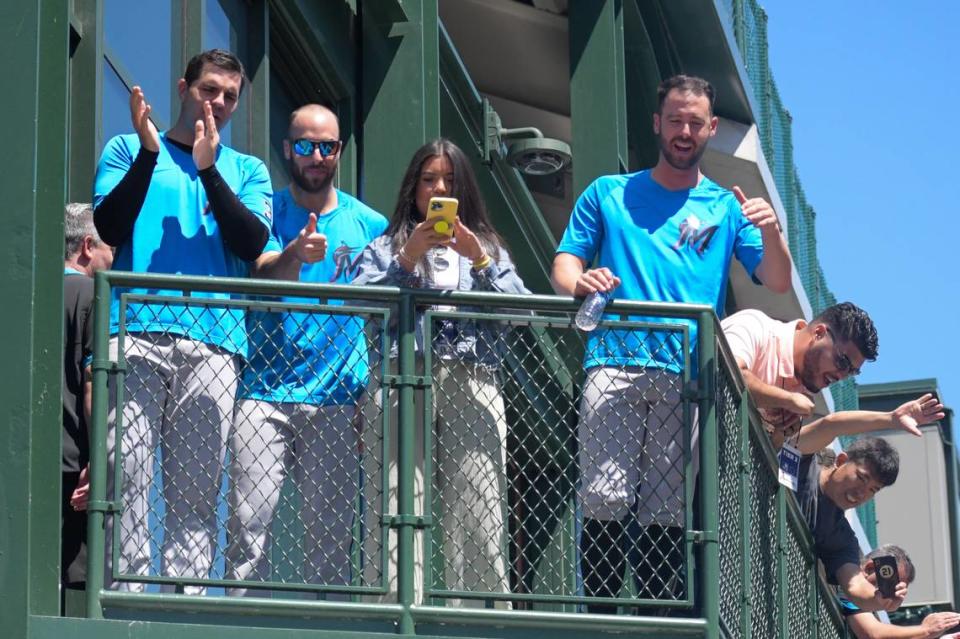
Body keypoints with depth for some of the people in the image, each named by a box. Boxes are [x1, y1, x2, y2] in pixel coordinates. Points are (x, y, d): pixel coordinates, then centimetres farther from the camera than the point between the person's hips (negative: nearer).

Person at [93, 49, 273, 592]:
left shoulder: (247, 171, 21)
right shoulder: (128, 149, 17)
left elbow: (253, 245, 4)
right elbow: (108, 230, 3)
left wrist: (208, 168, -3)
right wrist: (149, 154, -5)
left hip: (214, 339, 2)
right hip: (138, 330, -2)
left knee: (198, 487, -4)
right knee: (128, 471, -13)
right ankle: (126, 600, -16)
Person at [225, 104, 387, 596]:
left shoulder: (368, 224, 13)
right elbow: (266, 275, -11)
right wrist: (294, 255, -35)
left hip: (337, 398, 2)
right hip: (265, 389, -2)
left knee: (329, 530, 1)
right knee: (249, 519, -10)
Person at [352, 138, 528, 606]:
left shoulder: (487, 247, 26)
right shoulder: (386, 247, 23)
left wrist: (479, 260, -3)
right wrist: (407, 260, -6)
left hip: (472, 385, 1)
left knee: (477, 515, -12)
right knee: (395, 513, -13)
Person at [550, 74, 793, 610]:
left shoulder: (726, 207, 20)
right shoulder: (609, 194, 22)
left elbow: (779, 282, 10)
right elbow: (564, 265, 13)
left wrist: (771, 232, -11)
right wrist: (580, 282, -11)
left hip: (688, 376, 1)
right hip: (615, 365, -1)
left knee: (669, 511, -4)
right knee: (606, 499, -14)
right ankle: (599, 620, -13)